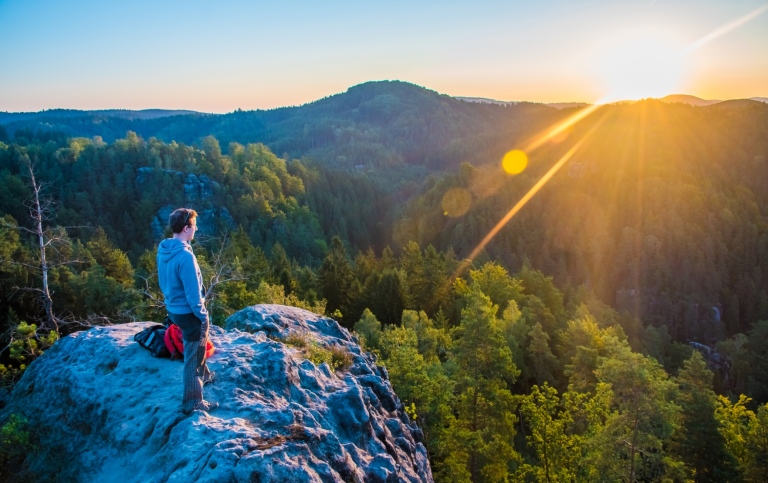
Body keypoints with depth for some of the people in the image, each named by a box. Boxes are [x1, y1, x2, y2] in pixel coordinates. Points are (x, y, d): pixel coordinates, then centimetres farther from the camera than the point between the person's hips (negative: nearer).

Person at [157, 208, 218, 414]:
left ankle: (203, 375, 51)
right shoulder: (185, 256, -28)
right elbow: (193, 293, -25)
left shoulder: (163, 249, -1)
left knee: (198, 345, 30)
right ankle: (192, 402, 18)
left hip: (173, 308, 9)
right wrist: (203, 316, -15)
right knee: (193, 356, 5)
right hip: (188, 312, -9)